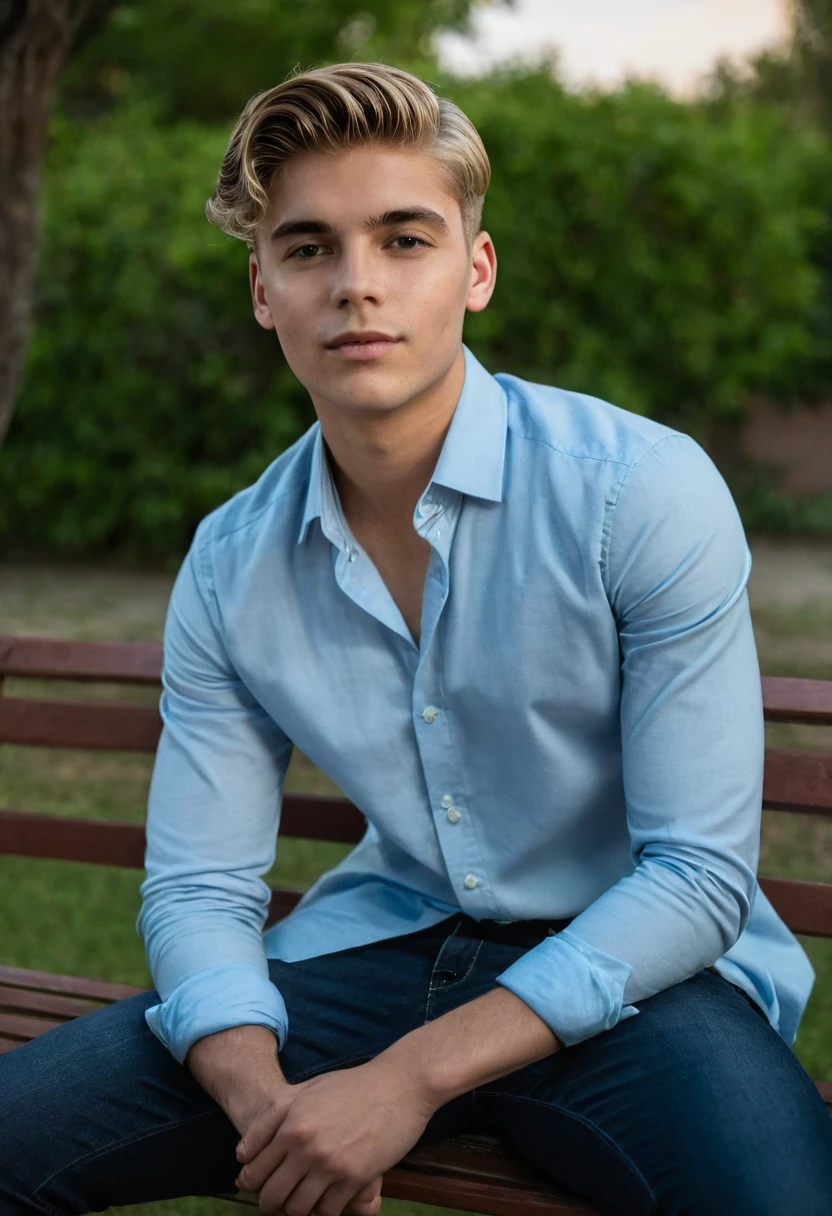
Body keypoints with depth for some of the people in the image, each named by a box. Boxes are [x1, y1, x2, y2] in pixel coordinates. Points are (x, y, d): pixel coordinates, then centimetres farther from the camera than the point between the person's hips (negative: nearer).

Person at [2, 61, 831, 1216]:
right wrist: (265, 1103, -20)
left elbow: (699, 875, -15)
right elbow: (197, 888, 2)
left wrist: (410, 1079, -22)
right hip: (381, 947, 4)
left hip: (627, 978, -3)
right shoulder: (229, 568, 0)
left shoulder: (647, 491, -14)